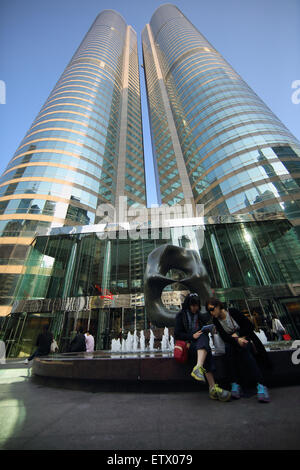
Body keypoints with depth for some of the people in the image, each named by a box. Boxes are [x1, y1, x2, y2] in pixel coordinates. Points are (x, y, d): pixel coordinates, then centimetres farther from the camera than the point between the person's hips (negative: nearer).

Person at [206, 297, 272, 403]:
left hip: (245, 338, -2)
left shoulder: (233, 312, -12)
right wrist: (237, 340, -28)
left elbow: (250, 326, -9)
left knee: (243, 349, -33)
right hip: (231, 342, 2)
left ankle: (261, 385, -34)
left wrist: (237, 334, -14)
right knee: (229, 349, -29)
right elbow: (224, 337, -10)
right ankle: (235, 384, -28)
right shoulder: (216, 320, -2)